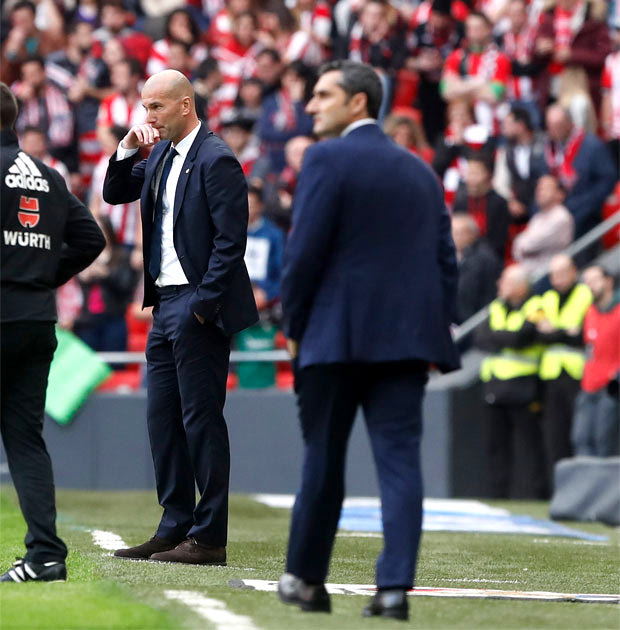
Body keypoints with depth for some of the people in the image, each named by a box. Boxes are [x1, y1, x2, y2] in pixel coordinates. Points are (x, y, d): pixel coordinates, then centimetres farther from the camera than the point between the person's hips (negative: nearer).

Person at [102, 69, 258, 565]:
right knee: (163, 417, 11)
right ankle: (175, 528, 18)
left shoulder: (216, 160, -14)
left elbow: (230, 240, -17)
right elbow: (115, 194, 21)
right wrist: (127, 149, 4)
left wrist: (202, 305, -19)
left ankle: (209, 538, -2)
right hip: (166, 302, 9)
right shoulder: (162, 156, 13)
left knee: (201, 418, -6)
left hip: (197, 306, -9)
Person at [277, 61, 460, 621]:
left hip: (337, 334, -4)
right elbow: (445, 258, 13)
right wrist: (438, 332, 14)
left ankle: (307, 579, 20)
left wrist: (293, 324, 0)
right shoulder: (420, 170, 15)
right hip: (406, 337, 4)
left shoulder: (327, 159, -5)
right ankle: (395, 587, -10)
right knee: (400, 459, -1)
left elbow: (305, 249, -10)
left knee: (323, 459, 8)